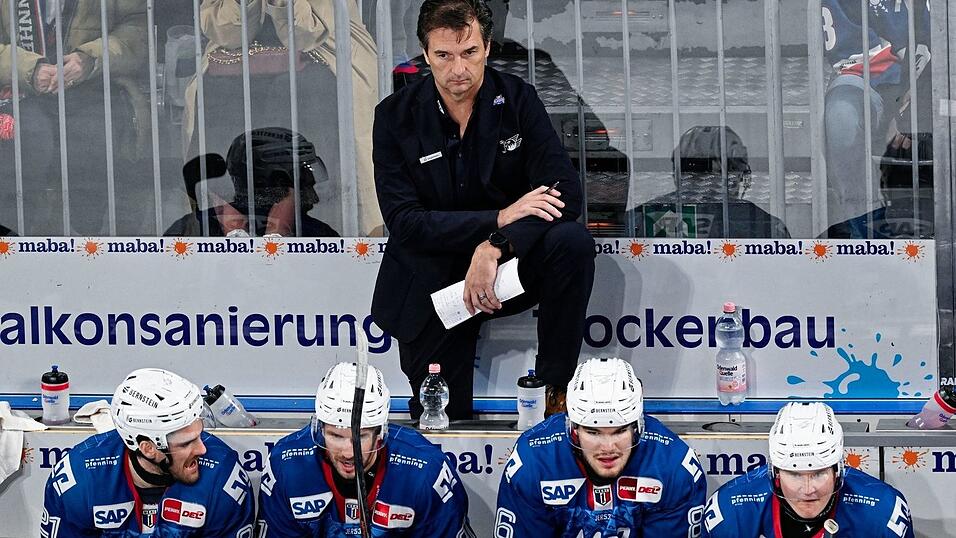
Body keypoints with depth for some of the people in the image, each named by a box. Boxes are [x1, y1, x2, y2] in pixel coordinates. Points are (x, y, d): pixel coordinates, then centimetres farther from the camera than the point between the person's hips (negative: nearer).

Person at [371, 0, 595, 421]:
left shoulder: (517, 99, -7)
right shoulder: (395, 116, -9)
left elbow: (565, 193, -16)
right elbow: (403, 222, -16)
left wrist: (495, 247, -32)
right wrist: (500, 217, -27)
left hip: (507, 263, 1)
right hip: (433, 279, -1)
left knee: (572, 242, -30)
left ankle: (554, 389, -16)